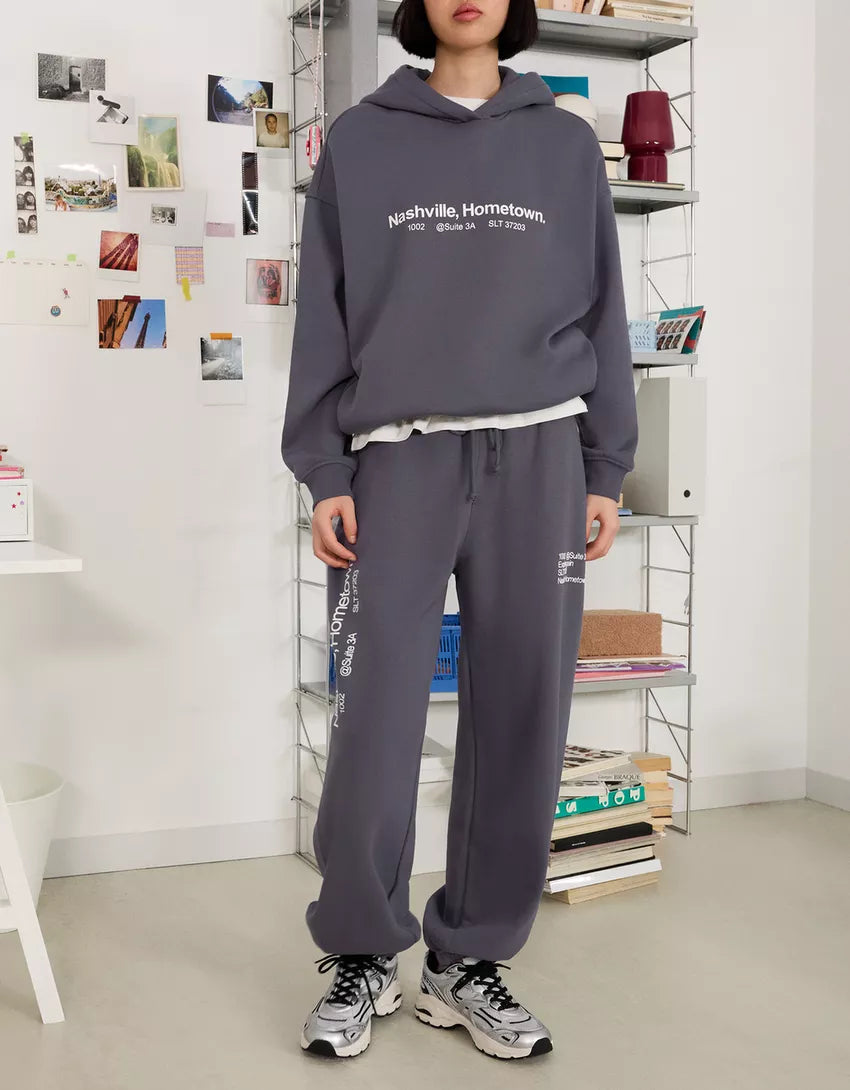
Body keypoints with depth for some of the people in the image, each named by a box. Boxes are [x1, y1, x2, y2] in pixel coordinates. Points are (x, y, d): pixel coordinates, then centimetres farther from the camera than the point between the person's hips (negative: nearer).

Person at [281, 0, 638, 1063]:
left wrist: (605, 470, 6)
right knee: (374, 727, -4)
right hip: (397, 463, -1)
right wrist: (324, 475, -2)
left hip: (537, 460, 2)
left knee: (521, 724, 3)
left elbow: (600, 314, 12)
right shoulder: (358, 143, 9)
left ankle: (469, 959, 18)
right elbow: (323, 320, 6)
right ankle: (362, 959, 16)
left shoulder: (567, 146, 14)